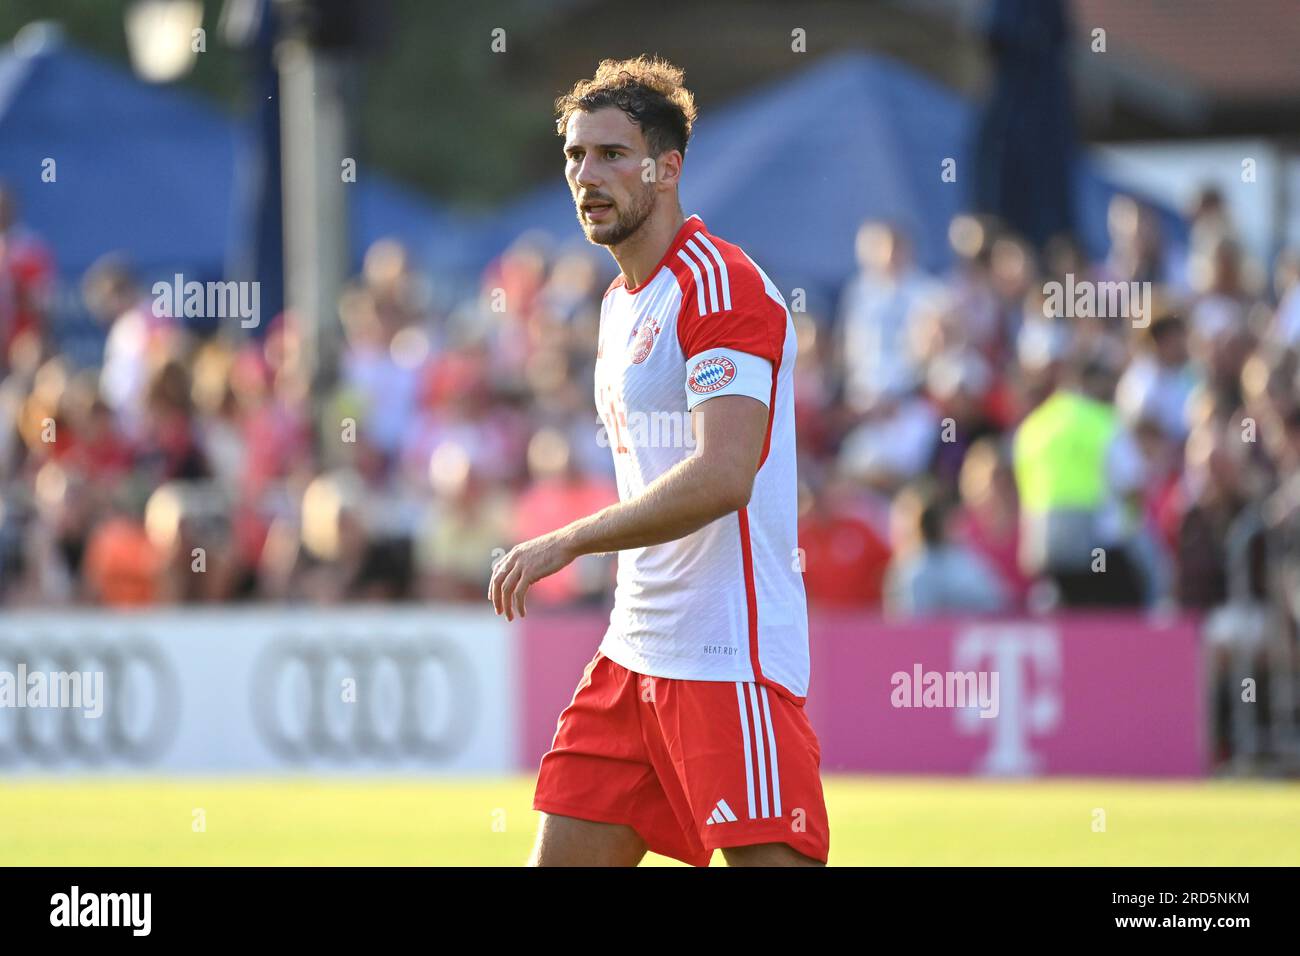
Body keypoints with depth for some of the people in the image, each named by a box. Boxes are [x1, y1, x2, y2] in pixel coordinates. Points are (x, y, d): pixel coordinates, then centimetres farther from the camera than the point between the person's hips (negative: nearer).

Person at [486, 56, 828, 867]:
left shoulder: (722, 285, -13)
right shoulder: (622, 303, 17)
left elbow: (721, 476, -24)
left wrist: (569, 542, -20)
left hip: (730, 661, -9)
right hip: (634, 654, 9)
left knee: (770, 861, -12)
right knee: (562, 860, 5)